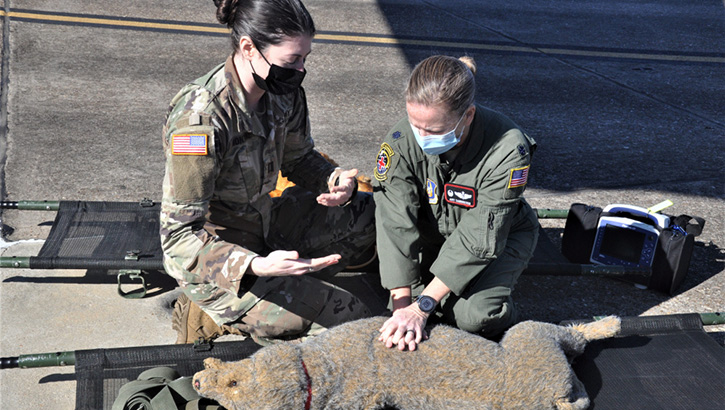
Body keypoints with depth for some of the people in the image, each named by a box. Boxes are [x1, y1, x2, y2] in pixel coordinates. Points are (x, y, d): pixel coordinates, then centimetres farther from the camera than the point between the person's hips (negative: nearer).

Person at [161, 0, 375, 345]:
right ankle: (217, 313, 0)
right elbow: (179, 235, -28)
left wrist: (335, 180, -15)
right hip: (212, 259, -8)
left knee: (373, 215, 8)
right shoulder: (201, 119, -31)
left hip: (266, 222, 8)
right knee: (349, 320, -11)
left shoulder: (283, 91, -9)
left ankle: (293, 280, 0)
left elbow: (299, 159, 8)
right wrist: (258, 266, -42)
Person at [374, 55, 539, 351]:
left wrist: (422, 306, -33)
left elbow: (478, 240, -32)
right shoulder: (401, 141, -25)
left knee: (473, 315, -25)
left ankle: (501, 314, 10)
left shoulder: (507, 150, -33)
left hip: (501, 235, -3)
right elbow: (396, 226, -25)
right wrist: (402, 303, -31)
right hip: (432, 233, 3)